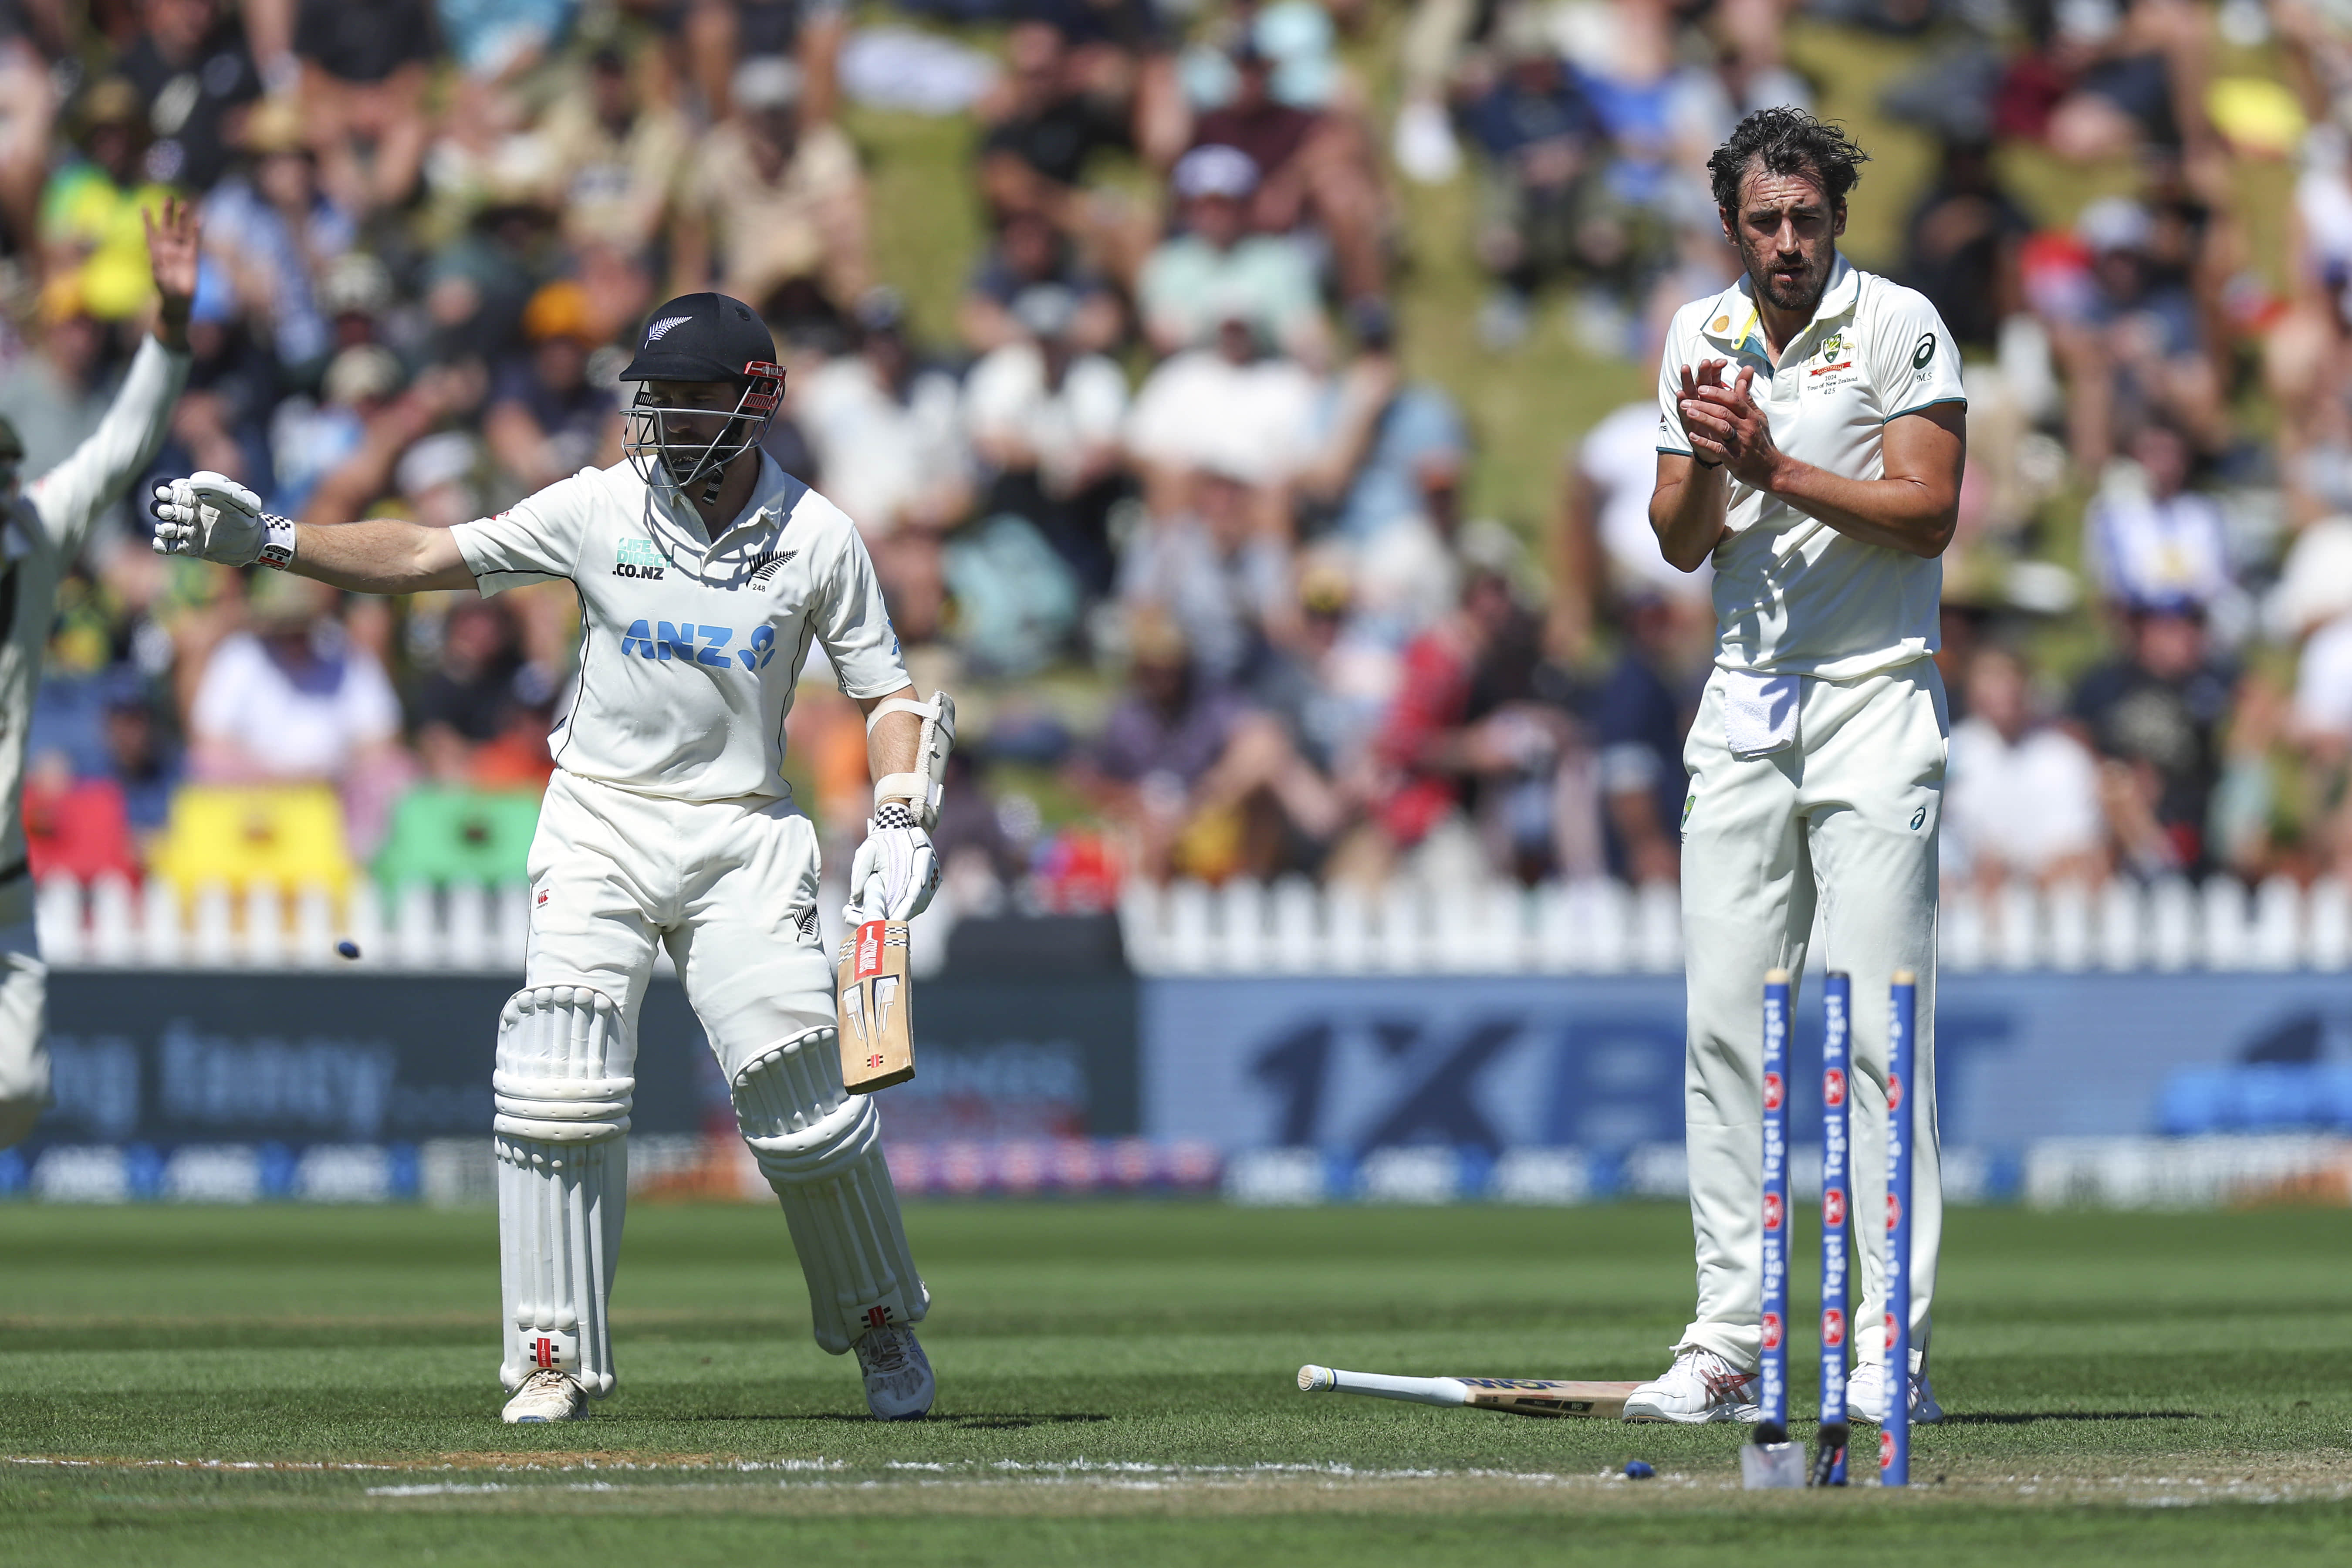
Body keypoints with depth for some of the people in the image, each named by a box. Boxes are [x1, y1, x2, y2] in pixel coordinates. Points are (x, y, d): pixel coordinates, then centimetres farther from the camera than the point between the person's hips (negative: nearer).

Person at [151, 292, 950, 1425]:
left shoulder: (818, 539, -2)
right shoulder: (601, 509, -3)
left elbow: (885, 693, 6)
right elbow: (428, 558, -8)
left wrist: (900, 822, -11)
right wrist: (268, 542, -19)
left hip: (743, 839, 0)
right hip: (600, 827, 0)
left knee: (802, 1094, -6)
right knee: (562, 1083, -15)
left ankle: (881, 1329, 18)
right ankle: (554, 1357, -8)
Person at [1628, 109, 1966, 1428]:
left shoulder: (1901, 325, -4)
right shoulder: (1702, 338, 12)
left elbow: (1928, 513, -12)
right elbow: (1683, 543, 10)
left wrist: (1774, 468, -18)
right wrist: (1706, 459, -10)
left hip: (1876, 701, -5)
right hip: (1744, 705, 5)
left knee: (1880, 1024, -9)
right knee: (1726, 1022, 1)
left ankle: (1893, 1347, -8)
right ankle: (1727, 1344, 2)